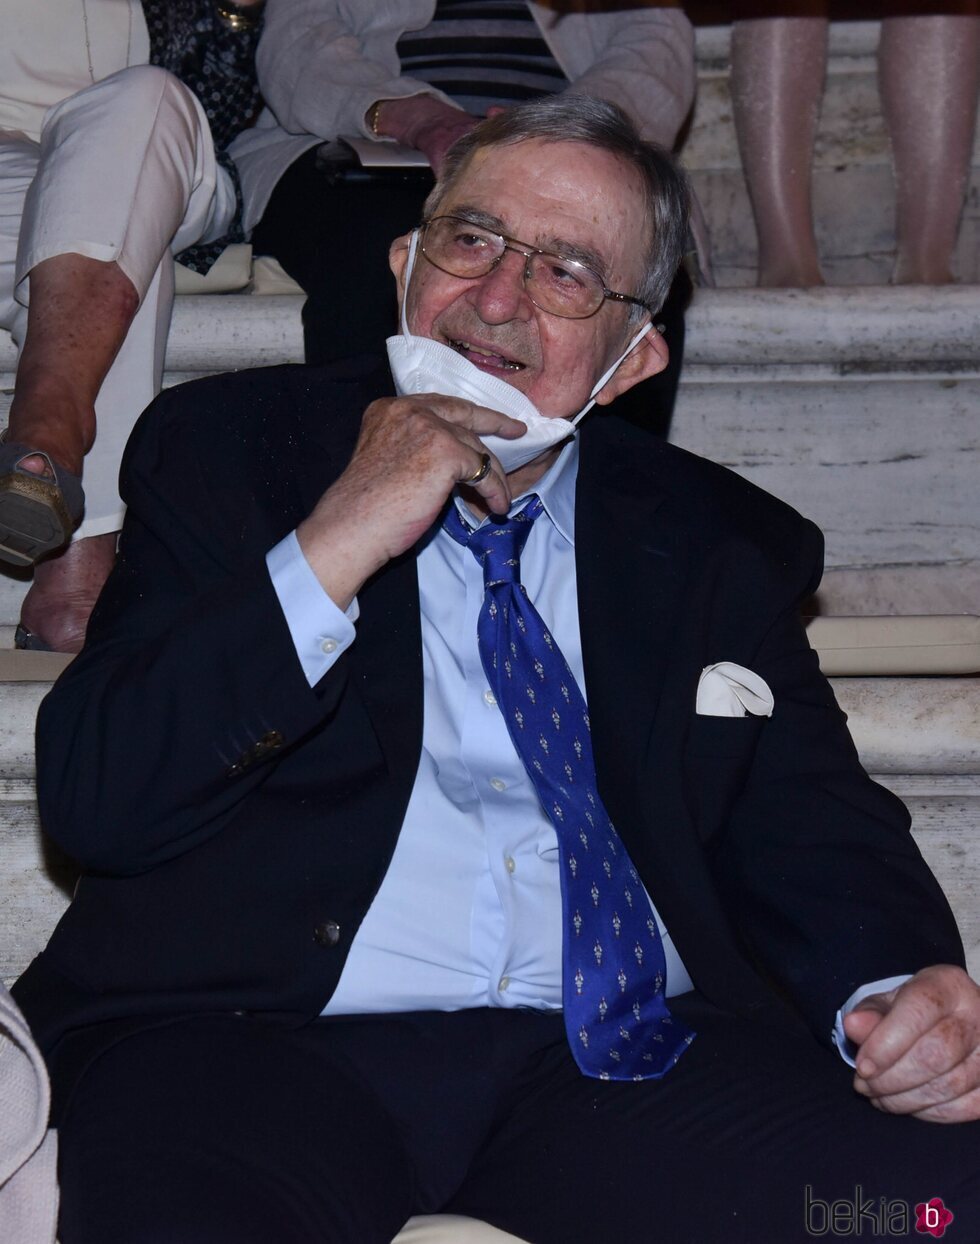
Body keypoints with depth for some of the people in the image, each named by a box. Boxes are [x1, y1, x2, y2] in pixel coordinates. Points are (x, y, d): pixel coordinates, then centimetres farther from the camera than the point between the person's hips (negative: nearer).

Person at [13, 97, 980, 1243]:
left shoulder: (723, 545, 16)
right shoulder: (223, 450, 9)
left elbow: (814, 832, 14)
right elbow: (88, 800, -1)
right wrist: (336, 548, -11)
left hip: (622, 1063, 2)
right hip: (267, 1048, -2)